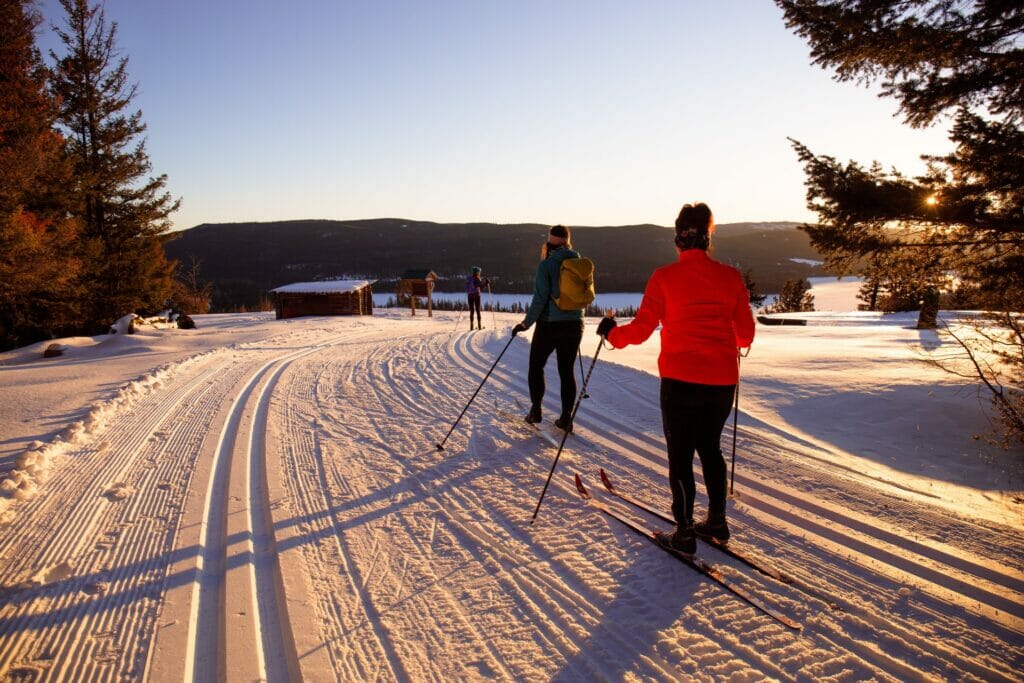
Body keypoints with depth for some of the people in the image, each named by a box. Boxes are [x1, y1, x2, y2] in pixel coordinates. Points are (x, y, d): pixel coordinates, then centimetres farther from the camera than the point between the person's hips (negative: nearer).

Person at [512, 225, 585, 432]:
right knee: (567, 370, 9)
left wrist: (526, 323, -8)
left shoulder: (546, 265, -12)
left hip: (549, 325, -4)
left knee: (536, 367, 14)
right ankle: (566, 417, 9)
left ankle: (536, 409, 13)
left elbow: (540, 298, -15)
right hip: (574, 325, 4)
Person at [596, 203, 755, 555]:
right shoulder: (730, 276, 2)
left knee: (680, 454, 7)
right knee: (710, 448, 21)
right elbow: (745, 333, 8)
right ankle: (717, 522, 30)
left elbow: (641, 329, -8)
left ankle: (684, 533, 12)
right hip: (722, 380, 4)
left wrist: (611, 333, 11)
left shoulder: (665, 277, -8)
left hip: (681, 380, -4)